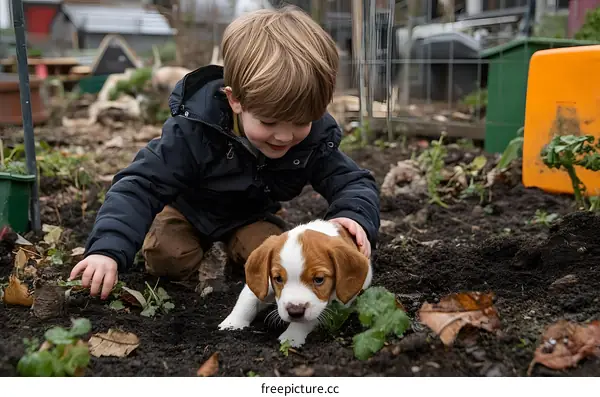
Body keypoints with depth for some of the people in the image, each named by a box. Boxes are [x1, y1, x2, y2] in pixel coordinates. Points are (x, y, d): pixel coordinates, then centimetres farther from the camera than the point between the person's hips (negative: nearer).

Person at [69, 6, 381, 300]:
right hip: (190, 208, -1)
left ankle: (235, 246, 12)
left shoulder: (316, 139, -28)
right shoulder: (193, 131, -37)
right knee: (167, 259, -18)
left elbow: (353, 181, -22)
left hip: (252, 215, 1)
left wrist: (356, 217, -48)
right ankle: (198, 239, 15)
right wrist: (108, 248, -51)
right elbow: (141, 184, -37)